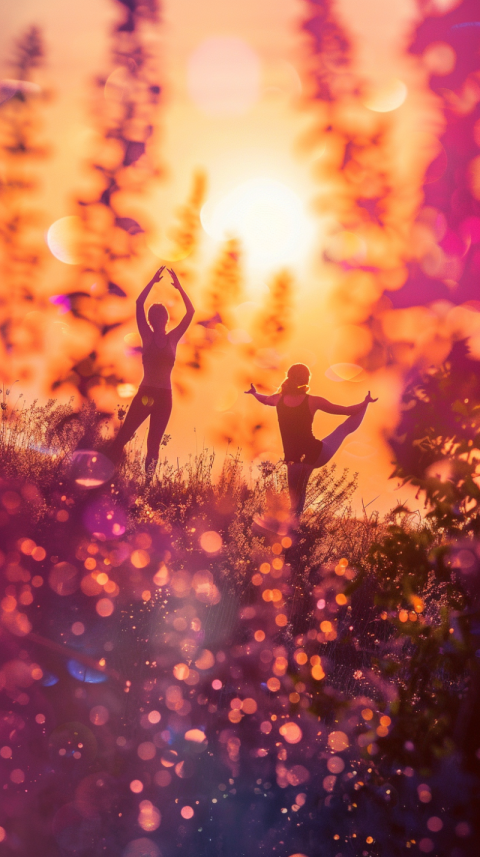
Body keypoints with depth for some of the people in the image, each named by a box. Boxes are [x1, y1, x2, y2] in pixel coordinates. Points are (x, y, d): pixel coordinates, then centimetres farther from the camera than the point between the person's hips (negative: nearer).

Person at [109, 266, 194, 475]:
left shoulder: (172, 339, 6)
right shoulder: (147, 337, 1)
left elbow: (190, 312, 3)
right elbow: (139, 303, -6)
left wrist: (179, 287, -1)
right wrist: (153, 281, -6)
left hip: (165, 396, 2)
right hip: (145, 393, -2)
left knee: (154, 442, 4)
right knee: (124, 434, -8)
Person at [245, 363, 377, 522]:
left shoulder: (279, 399, -1)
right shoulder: (313, 401, -9)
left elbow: (264, 399, 25)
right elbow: (347, 410, -1)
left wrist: (254, 392, 47)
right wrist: (366, 402, 14)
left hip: (294, 460, 2)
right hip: (317, 453, -2)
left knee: (296, 497, 15)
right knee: (346, 427, 17)